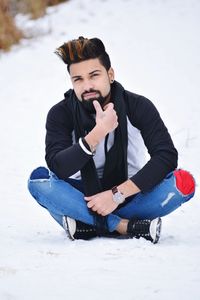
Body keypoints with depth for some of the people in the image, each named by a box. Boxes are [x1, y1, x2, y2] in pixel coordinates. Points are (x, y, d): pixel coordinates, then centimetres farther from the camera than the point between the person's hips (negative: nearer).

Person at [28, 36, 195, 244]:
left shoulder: (138, 107, -9)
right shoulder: (60, 114, -8)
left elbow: (166, 156, -20)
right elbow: (59, 169, -23)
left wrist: (117, 194, -26)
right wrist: (99, 132, -34)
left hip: (129, 196, 0)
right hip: (85, 197, 0)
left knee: (184, 183, -28)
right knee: (38, 178, -28)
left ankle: (87, 225, -25)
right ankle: (127, 227, -30)